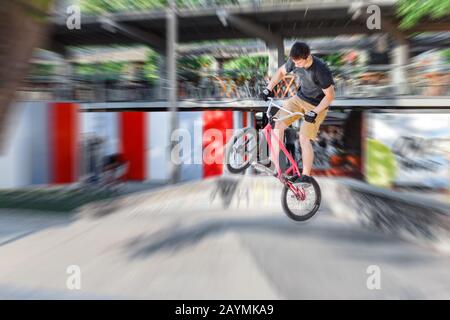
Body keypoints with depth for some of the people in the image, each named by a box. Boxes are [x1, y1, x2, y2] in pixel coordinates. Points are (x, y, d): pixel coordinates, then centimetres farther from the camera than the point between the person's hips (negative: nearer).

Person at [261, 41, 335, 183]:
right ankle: (273, 161, 1)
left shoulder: (321, 70, -29)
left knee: (304, 139, -12)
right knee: (278, 123, -9)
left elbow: (330, 95, -22)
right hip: (299, 98, 6)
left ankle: (306, 176, 1)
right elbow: (281, 71, 7)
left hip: (316, 105, -6)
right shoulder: (295, 61, -12)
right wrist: (269, 88, -1)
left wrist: (314, 112, -29)